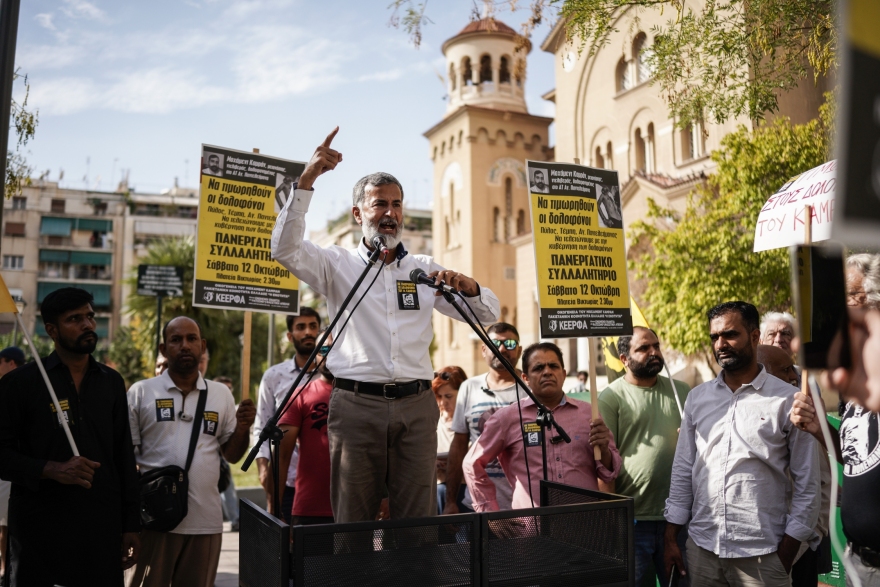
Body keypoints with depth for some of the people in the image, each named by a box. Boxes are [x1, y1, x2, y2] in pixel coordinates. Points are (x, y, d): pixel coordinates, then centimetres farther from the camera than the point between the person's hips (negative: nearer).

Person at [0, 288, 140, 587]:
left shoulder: (112, 382, 10)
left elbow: (124, 457, 11)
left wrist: (131, 525, 8)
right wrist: (51, 469, -21)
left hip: (103, 527, 3)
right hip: (40, 529, -3)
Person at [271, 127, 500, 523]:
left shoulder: (424, 269, 16)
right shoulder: (337, 264, 9)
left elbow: (488, 313, 14)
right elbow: (285, 249, -10)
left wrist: (466, 285, -9)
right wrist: (306, 182, -16)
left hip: (416, 405, 2)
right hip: (356, 404, -2)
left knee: (420, 520, 4)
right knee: (353, 521, 3)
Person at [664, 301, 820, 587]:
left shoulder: (787, 400, -5)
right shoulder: (698, 397, 6)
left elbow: (807, 484, -3)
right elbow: (682, 470, 9)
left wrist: (787, 553, -5)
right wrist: (670, 539, 7)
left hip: (762, 554, -3)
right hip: (702, 549, 3)